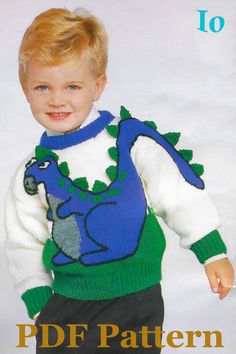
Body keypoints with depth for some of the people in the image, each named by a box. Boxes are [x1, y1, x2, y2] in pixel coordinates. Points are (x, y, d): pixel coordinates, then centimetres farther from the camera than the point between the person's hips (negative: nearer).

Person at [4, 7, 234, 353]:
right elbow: (24, 243, 8)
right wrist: (38, 302, 1)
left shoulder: (131, 139, -10)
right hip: (65, 305, 3)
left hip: (136, 301, -2)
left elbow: (180, 194, -3)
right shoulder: (33, 173, 0)